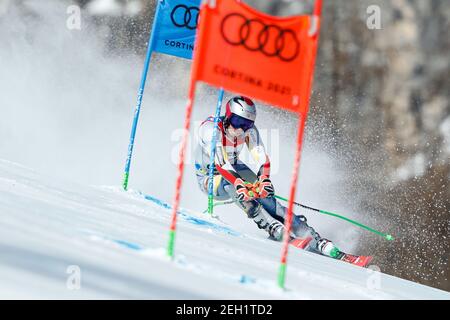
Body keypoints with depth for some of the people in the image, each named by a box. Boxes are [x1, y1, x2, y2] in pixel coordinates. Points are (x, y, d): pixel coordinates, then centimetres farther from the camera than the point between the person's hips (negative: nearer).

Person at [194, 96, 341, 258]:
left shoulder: (249, 130, -15)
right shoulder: (212, 128, -29)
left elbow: (262, 158, -26)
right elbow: (221, 162, -41)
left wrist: (265, 179, -47)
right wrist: (238, 184, -56)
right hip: (210, 179, -3)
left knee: (263, 193, -21)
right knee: (230, 184, -36)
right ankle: (275, 229, -39)